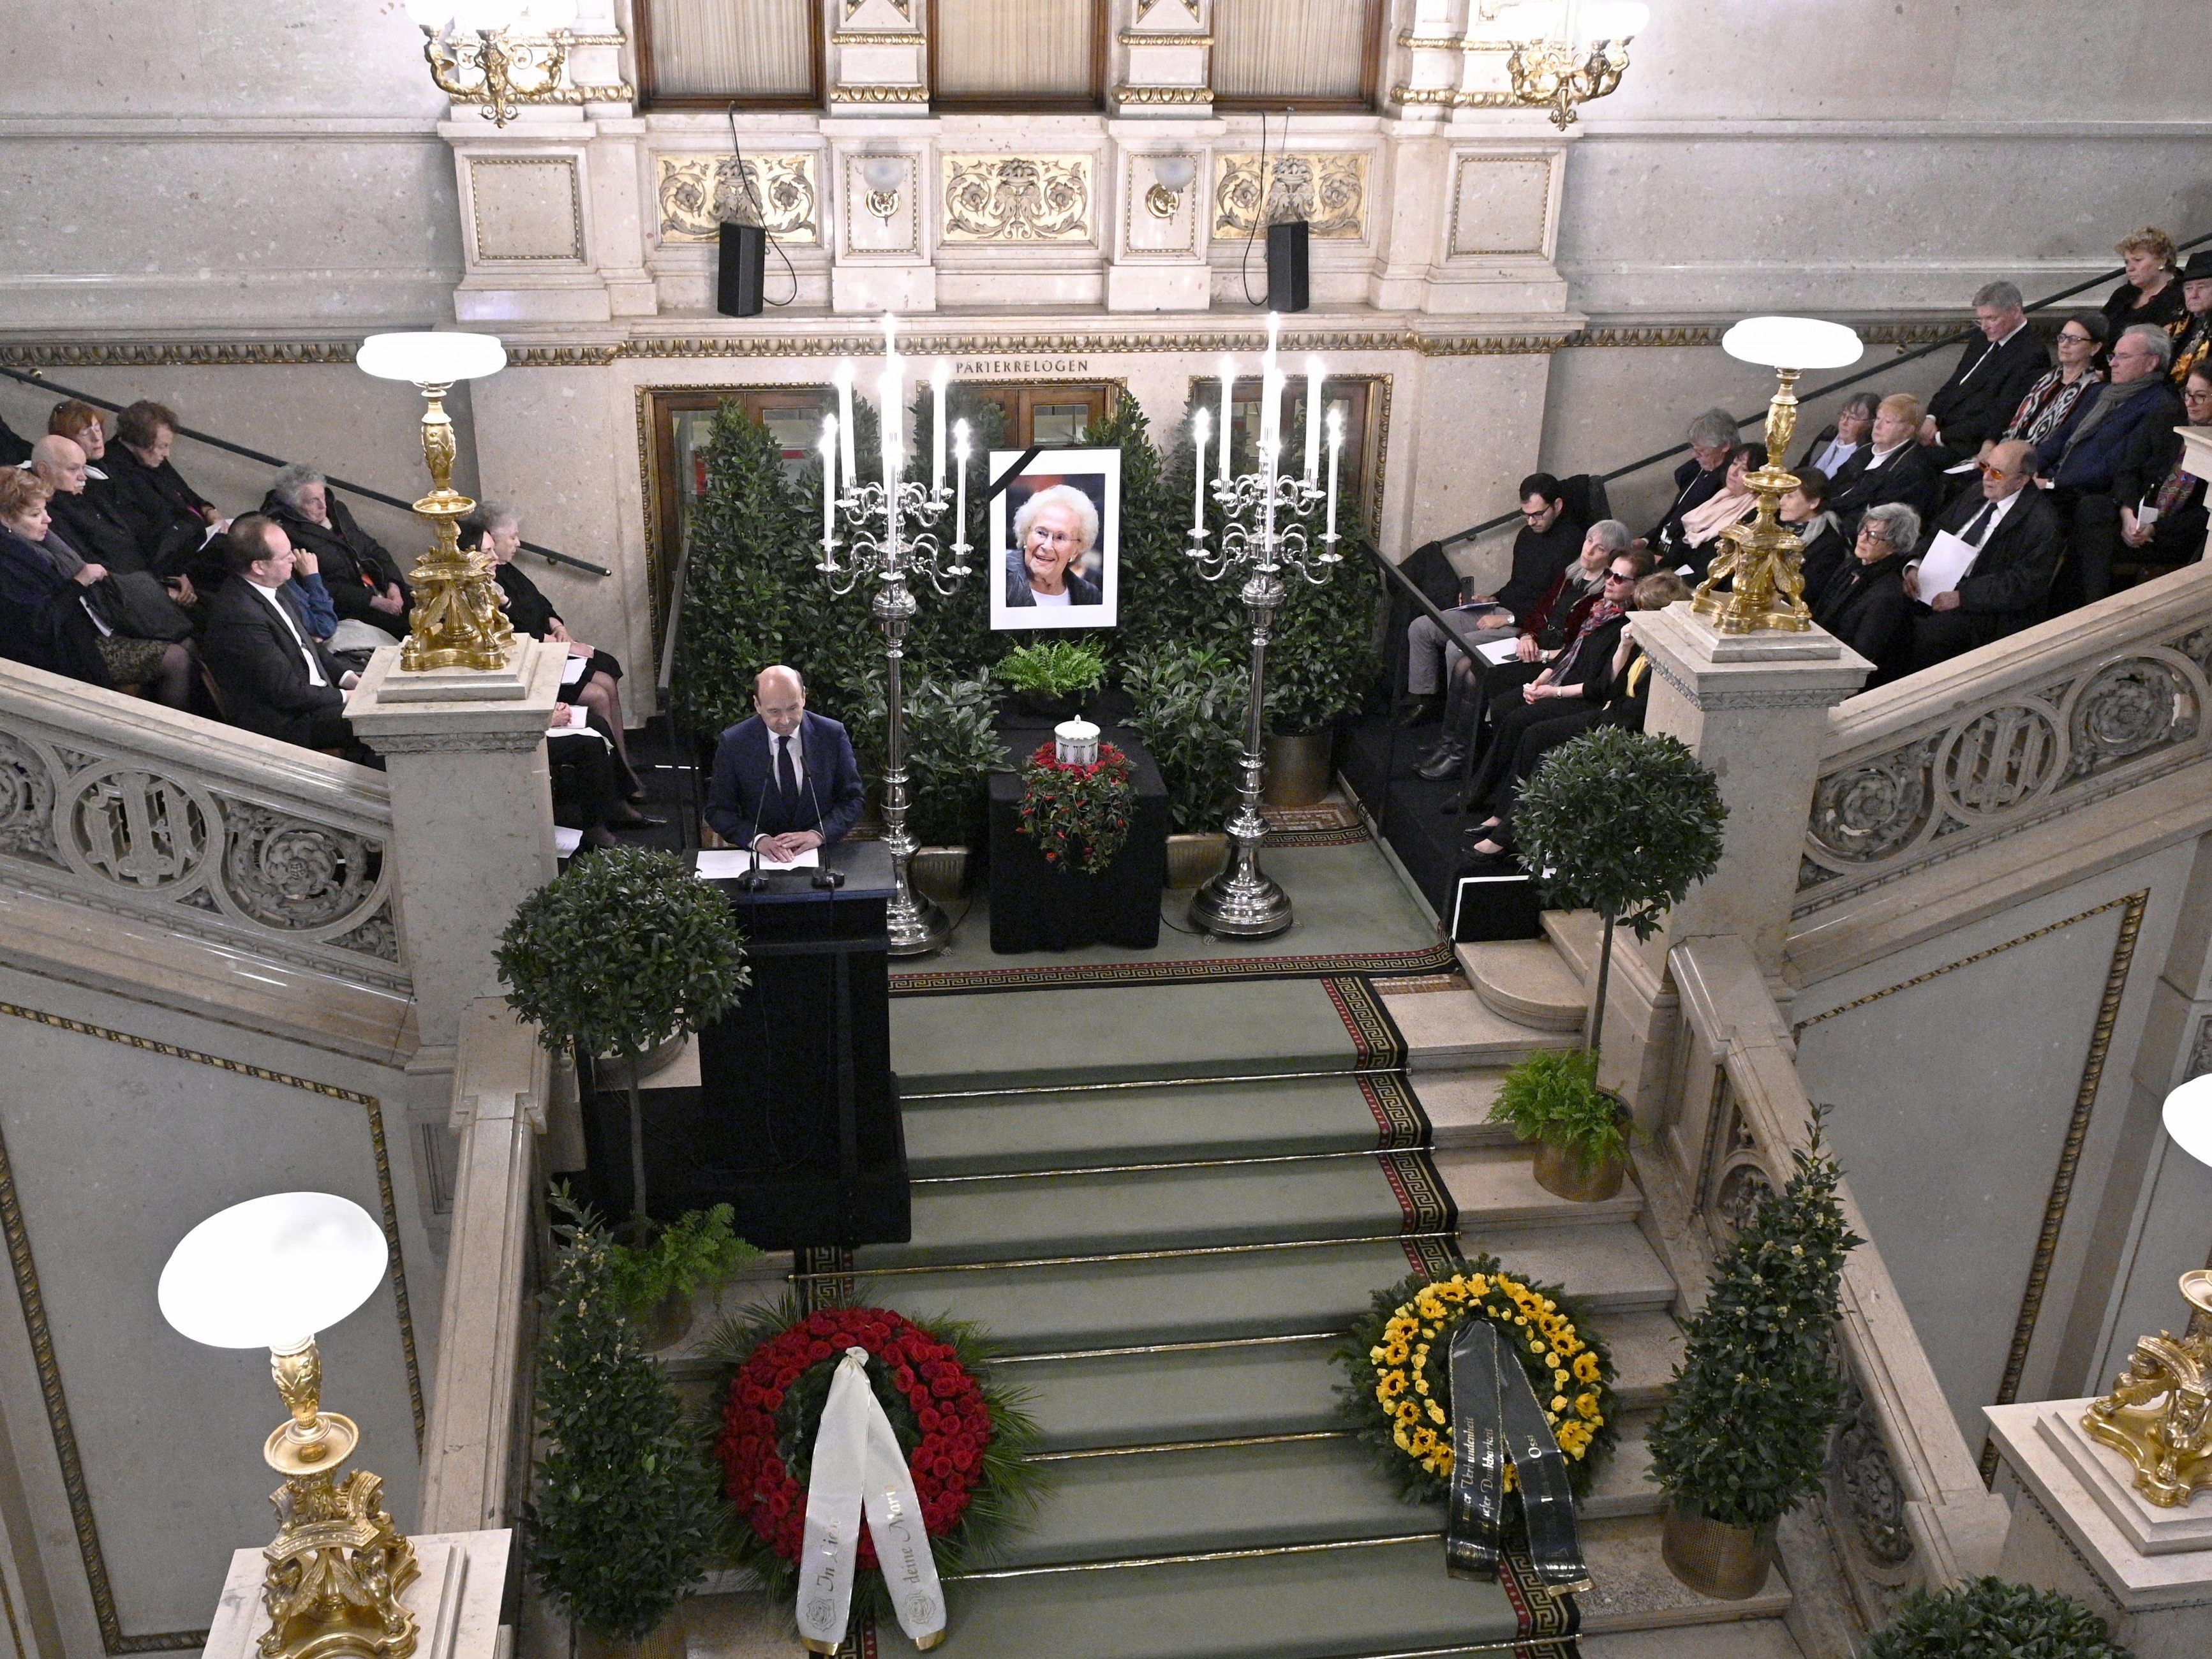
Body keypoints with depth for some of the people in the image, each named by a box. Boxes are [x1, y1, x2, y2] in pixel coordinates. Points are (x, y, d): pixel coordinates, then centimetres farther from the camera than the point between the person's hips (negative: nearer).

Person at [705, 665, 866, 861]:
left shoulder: (832, 735, -2)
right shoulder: (733, 743, -3)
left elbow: (854, 799, 3)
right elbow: (718, 810, 1)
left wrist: (818, 834, -14)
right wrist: (758, 839, -16)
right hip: (760, 860, 0)